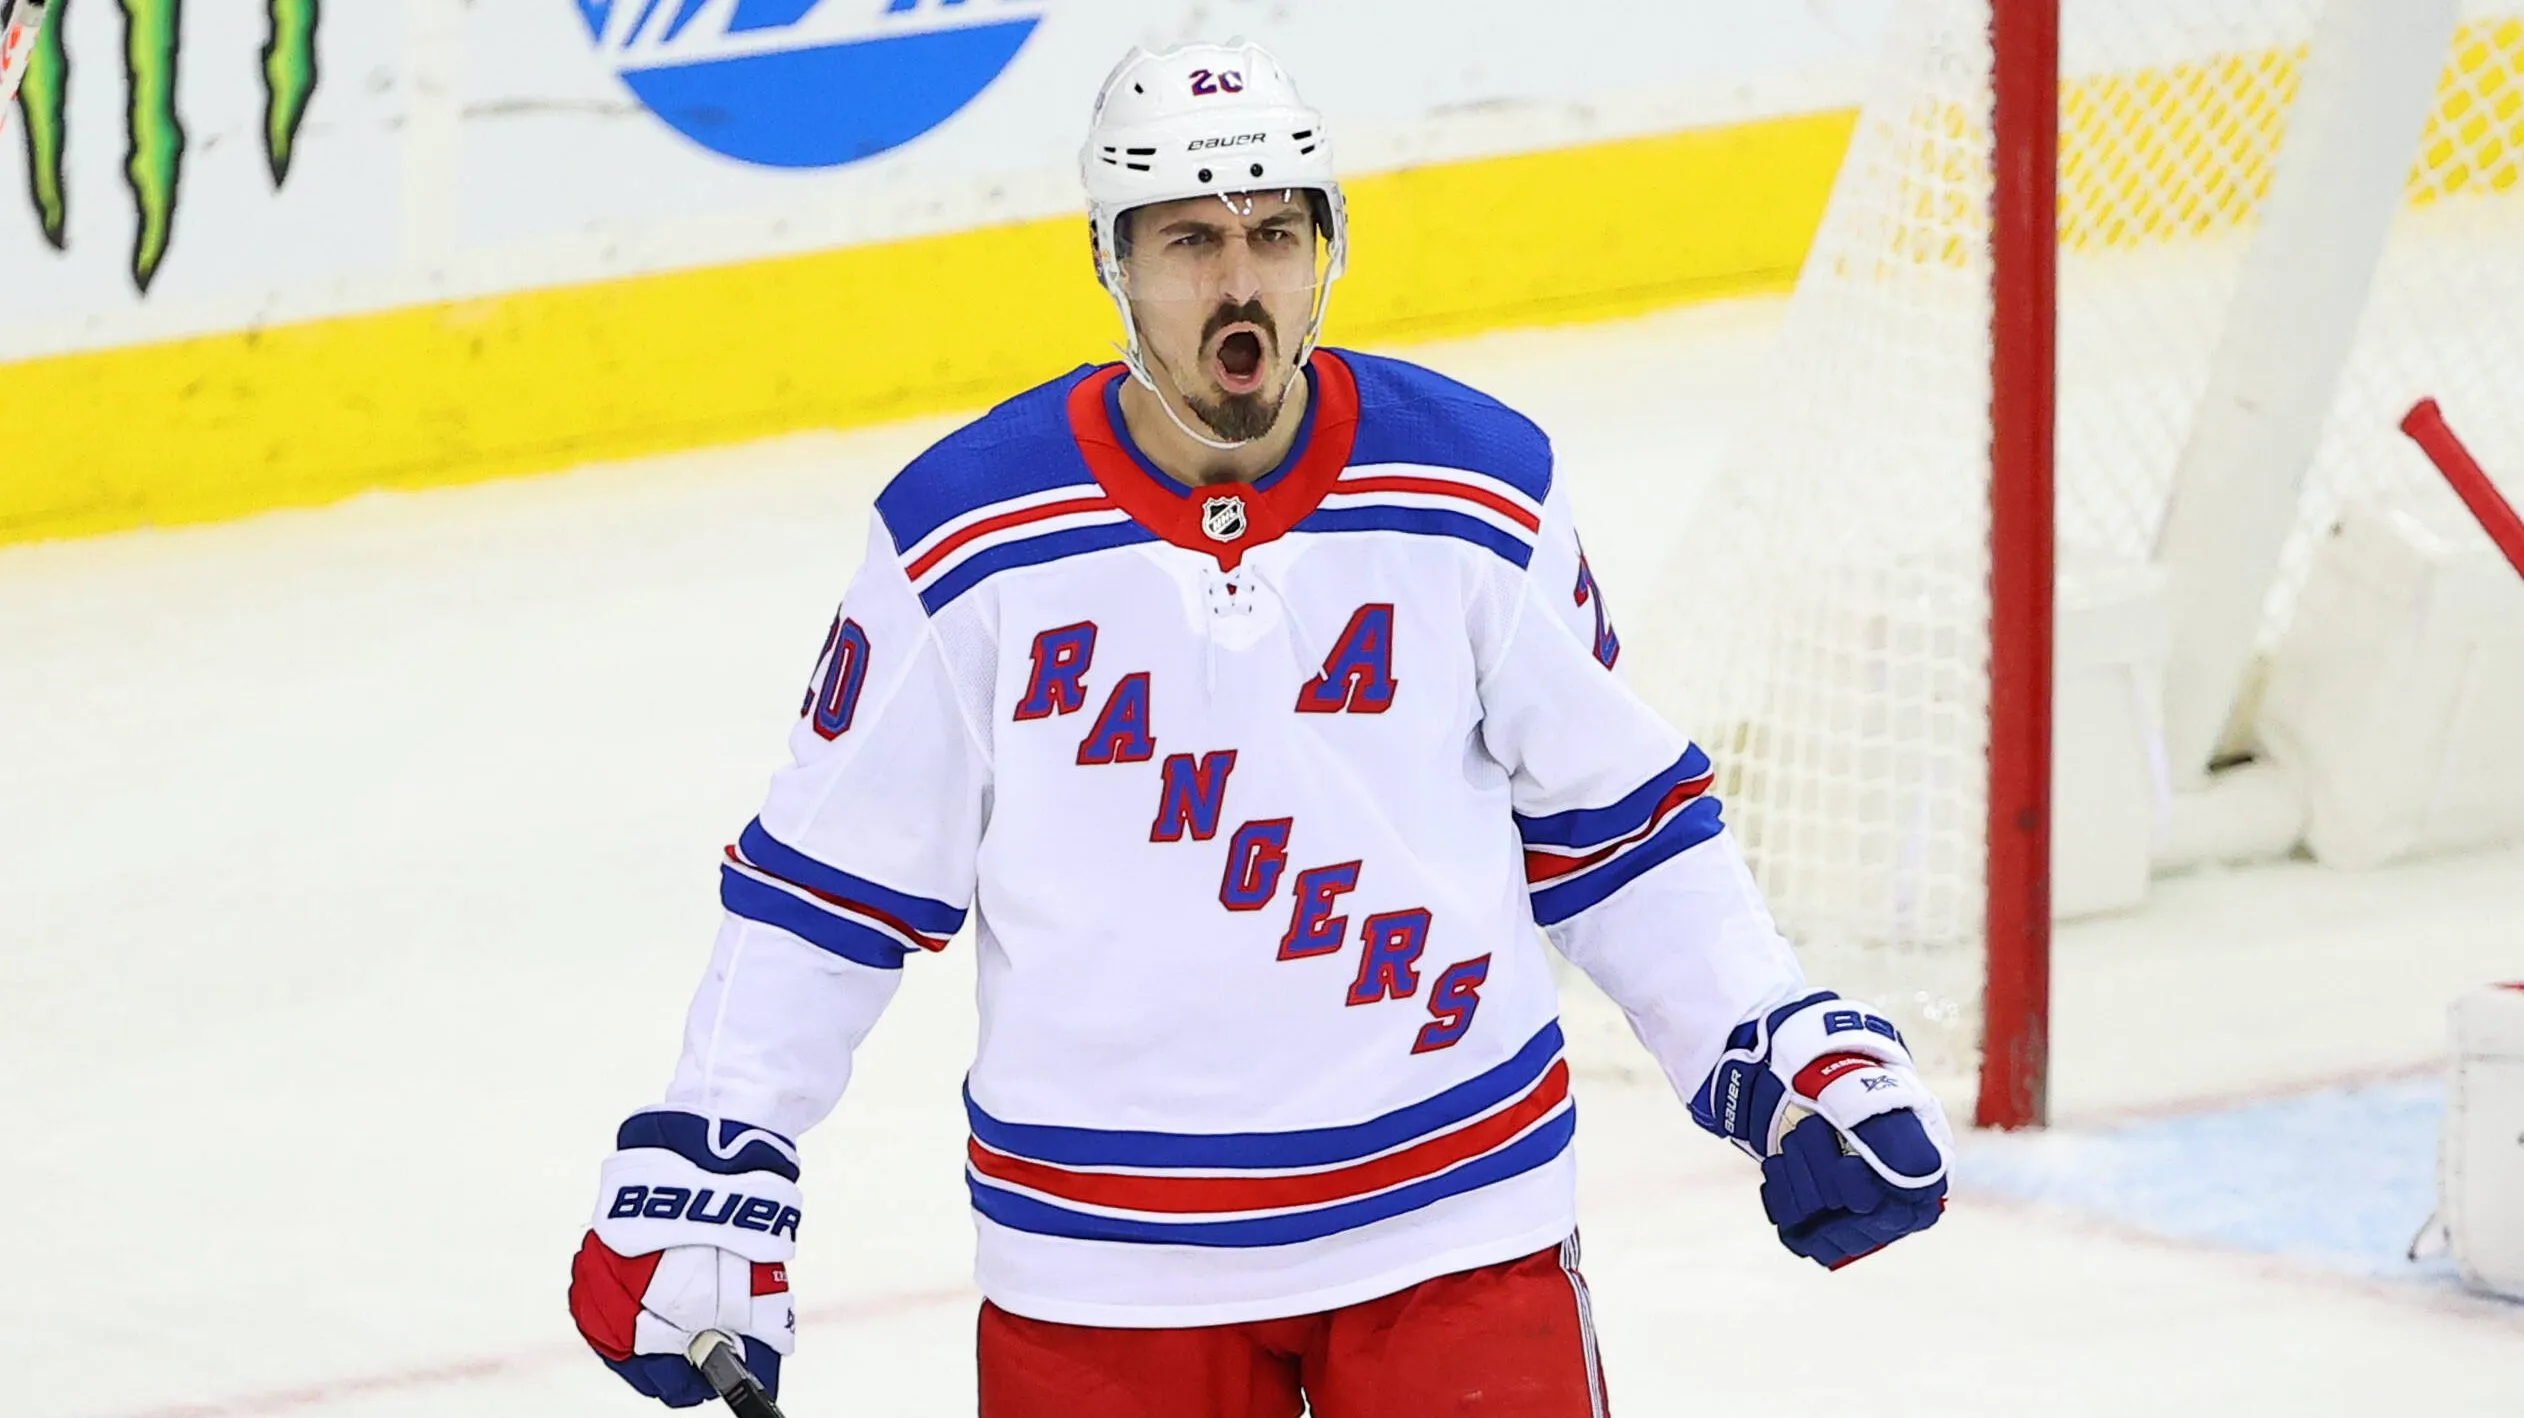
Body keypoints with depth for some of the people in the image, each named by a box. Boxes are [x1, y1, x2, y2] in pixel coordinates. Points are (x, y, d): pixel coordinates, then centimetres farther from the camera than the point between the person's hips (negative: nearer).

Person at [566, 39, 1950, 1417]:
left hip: (1454, 1223, 1)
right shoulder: (966, 539, -7)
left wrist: (1788, 1057, 2)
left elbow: (1614, 822, 9)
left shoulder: (1479, 494, -2)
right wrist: (699, 1176, -4)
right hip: (1102, 1263, -1)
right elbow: (822, 886, 0)